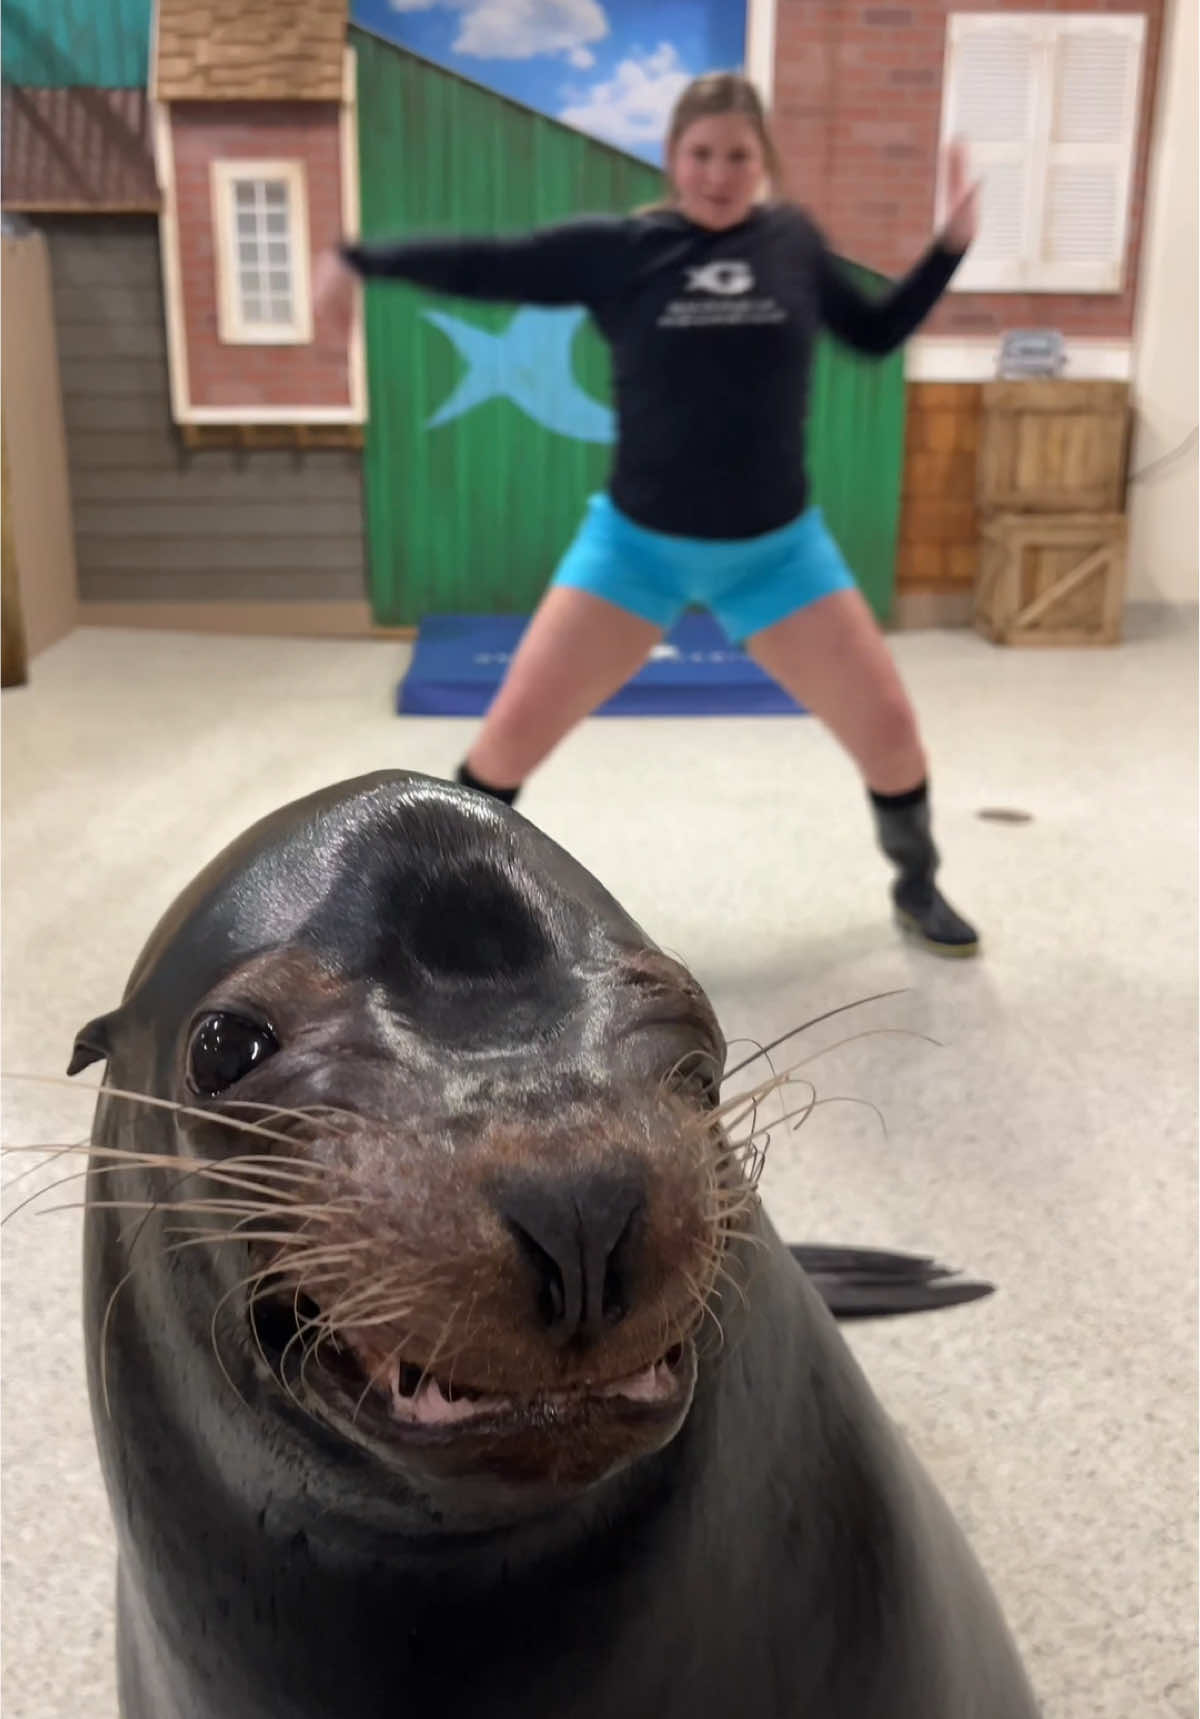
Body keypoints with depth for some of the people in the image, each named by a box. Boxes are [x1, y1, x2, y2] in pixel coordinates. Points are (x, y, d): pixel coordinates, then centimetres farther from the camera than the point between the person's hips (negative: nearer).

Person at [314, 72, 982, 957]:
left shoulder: (793, 240, 2)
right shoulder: (616, 246, -5)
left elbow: (876, 332, 14)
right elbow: (487, 266, -4)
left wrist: (952, 243, 4)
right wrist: (360, 257, -9)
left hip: (777, 546, 2)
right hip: (636, 540, -2)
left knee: (887, 725, 0)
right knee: (518, 725, -7)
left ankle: (918, 889, 28)